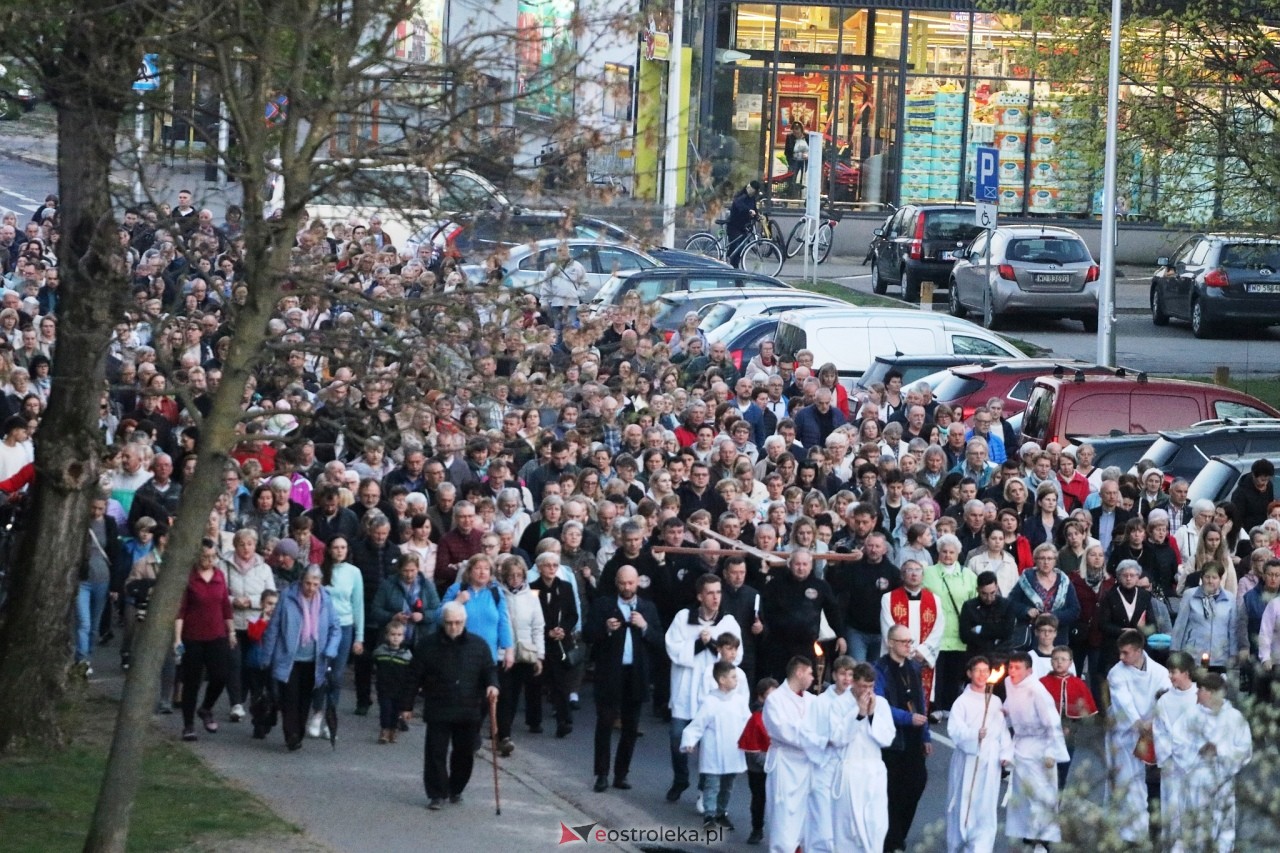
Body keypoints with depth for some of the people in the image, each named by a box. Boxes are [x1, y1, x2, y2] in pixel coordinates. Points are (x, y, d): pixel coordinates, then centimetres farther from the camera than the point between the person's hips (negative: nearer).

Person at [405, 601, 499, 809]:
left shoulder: (478, 645, 3)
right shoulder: (427, 644, -1)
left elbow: (489, 669, 8)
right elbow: (415, 677, 3)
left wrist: (492, 685, -15)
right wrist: (407, 705, 3)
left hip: (469, 712, 2)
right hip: (438, 712, -2)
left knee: (465, 753, 9)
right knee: (436, 753, -4)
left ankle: (456, 790, 28)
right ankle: (436, 794, 5)